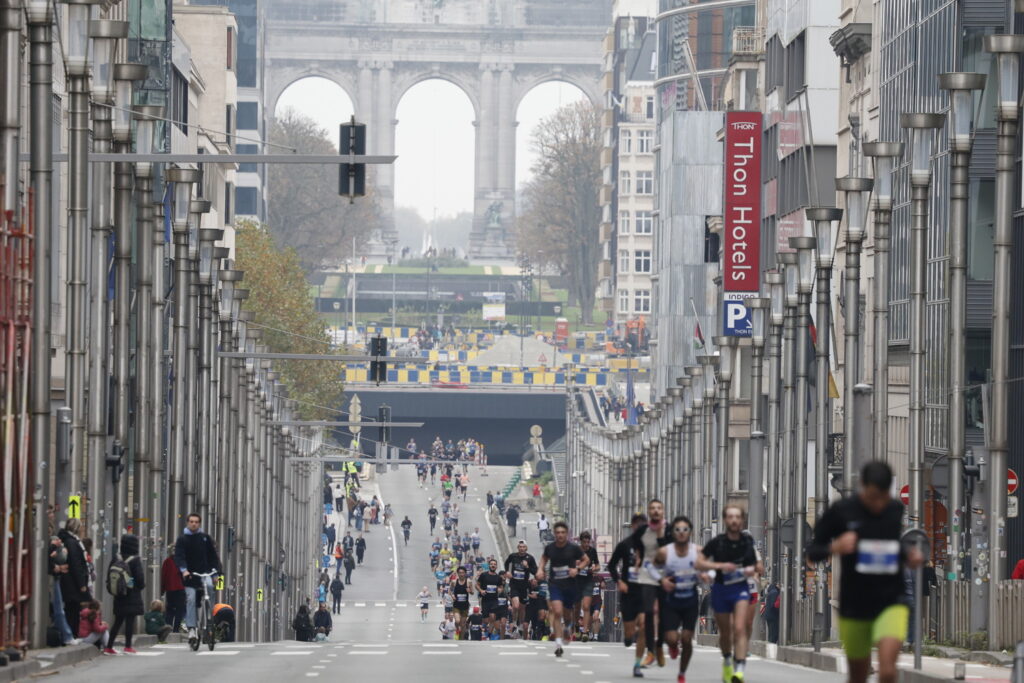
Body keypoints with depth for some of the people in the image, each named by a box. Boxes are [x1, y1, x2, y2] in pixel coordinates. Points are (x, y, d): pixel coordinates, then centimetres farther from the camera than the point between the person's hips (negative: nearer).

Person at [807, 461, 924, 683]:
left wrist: (911, 557, -3)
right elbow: (812, 553, 0)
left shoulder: (898, 511, 0)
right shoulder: (841, 511, -6)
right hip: (854, 606, 0)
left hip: (891, 603, 0)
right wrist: (835, 547, -20)